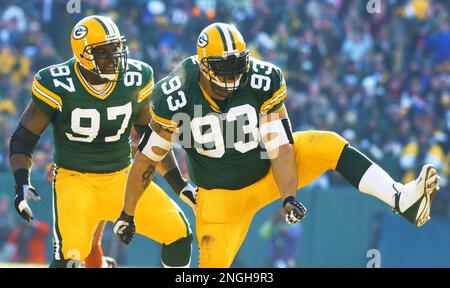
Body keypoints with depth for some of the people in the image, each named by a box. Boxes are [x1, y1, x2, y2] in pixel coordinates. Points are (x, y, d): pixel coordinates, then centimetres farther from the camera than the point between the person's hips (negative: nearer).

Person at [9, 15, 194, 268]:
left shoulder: (135, 79, -5)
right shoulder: (58, 85, -15)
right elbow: (24, 138, -8)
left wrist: (177, 181, 8)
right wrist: (22, 184, -23)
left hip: (122, 177, 4)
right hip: (75, 178, -4)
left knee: (178, 233, -9)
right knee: (69, 254, -28)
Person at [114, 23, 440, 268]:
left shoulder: (263, 82, -19)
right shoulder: (175, 100, -22)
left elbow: (280, 147, -19)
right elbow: (146, 160, -13)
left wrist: (289, 197, -32)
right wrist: (127, 215, -6)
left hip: (267, 171, 1)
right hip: (222, 195, -1)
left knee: (328, 145, -22)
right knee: (213, 268, -9)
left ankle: (404, 201, -34)